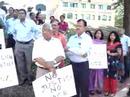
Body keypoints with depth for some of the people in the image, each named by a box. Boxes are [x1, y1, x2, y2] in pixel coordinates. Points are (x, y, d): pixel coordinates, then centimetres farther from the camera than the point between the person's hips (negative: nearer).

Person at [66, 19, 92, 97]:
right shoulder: (72, 38, 7)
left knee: (84, 86, 6)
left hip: (83, 65, -4)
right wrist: (79, 52, -18)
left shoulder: (88, 38, -6)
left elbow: (83, 52, -18)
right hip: (73, 64, 4)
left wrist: (70, 49, -12)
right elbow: (67, 52, -2)